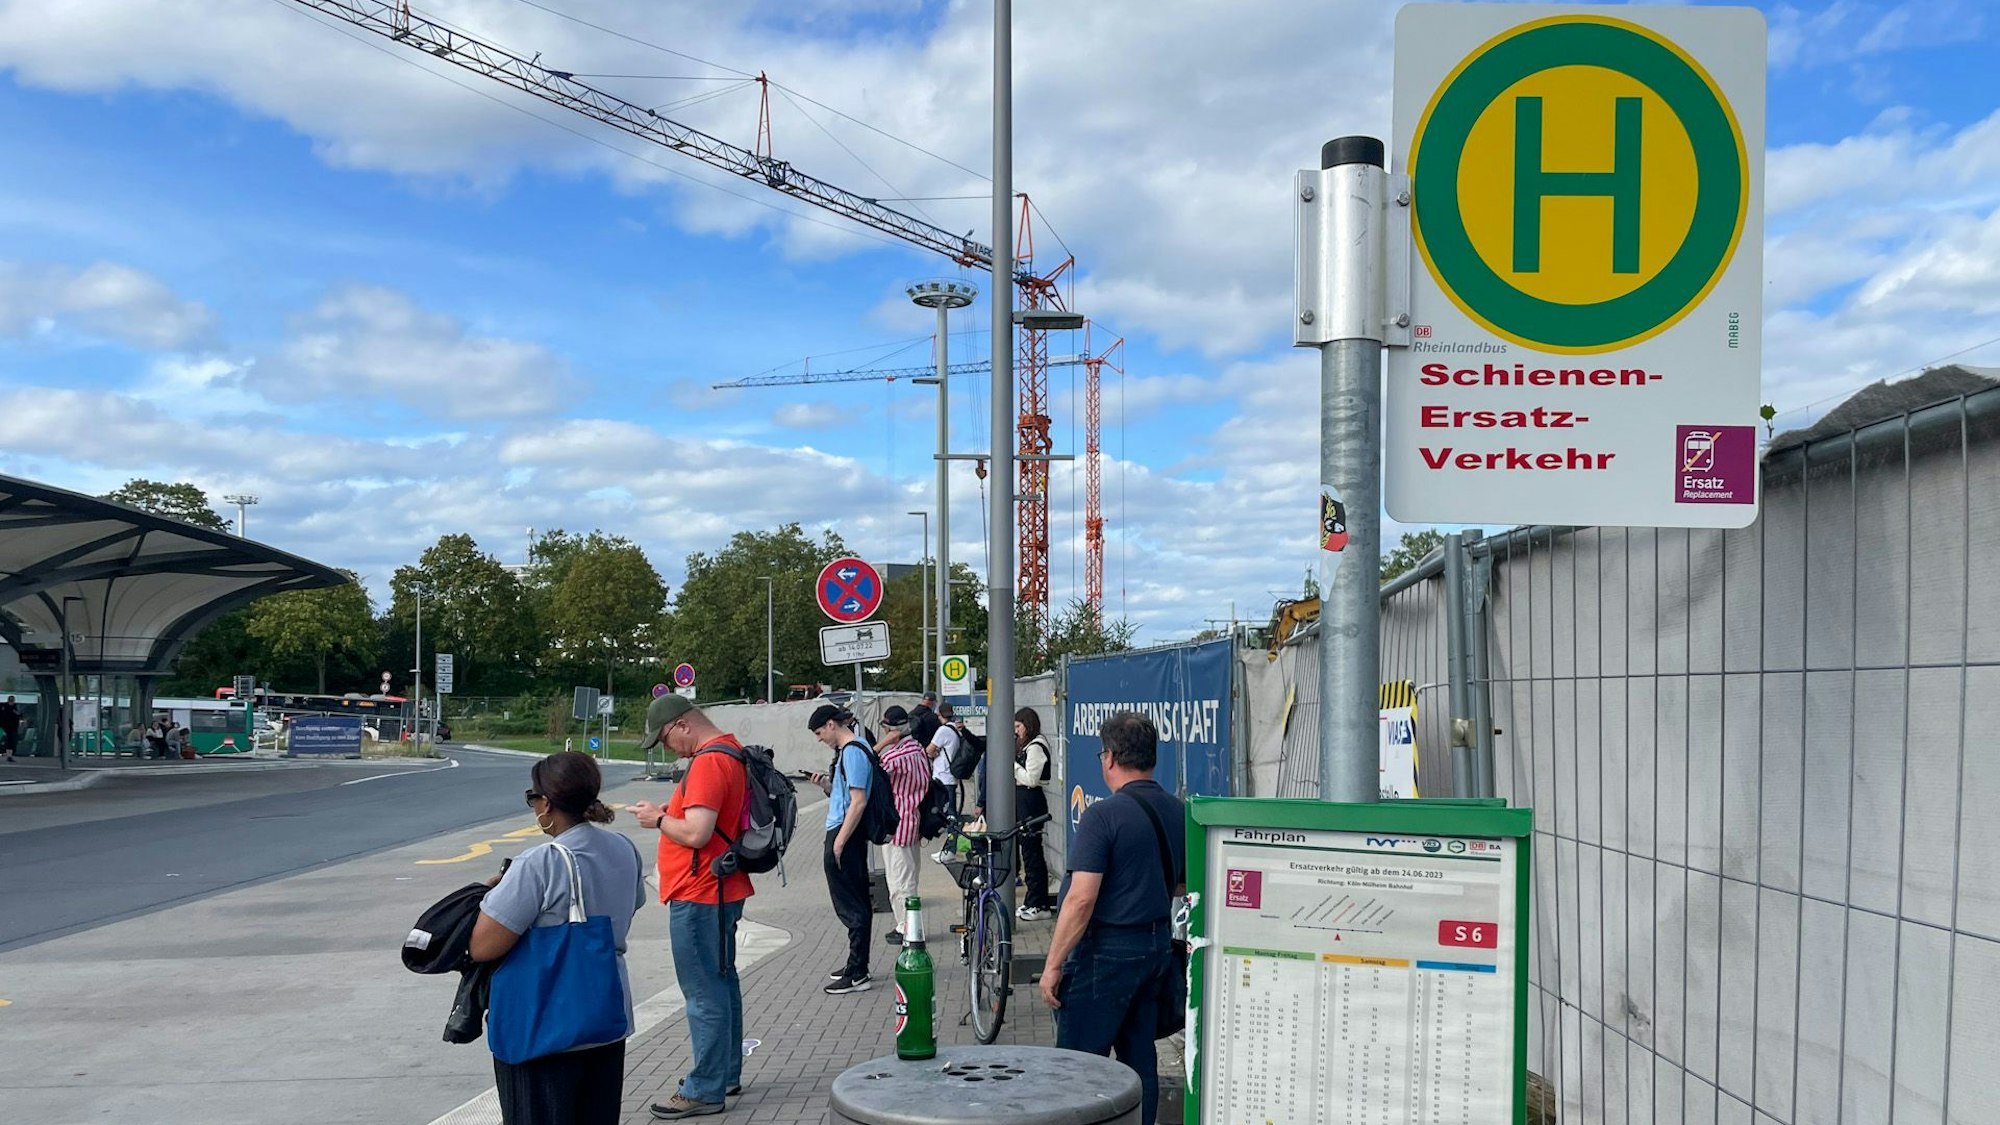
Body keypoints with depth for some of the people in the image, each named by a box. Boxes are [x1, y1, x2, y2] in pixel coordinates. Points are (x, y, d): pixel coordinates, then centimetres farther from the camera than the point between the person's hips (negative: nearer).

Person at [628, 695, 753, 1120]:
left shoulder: (709, 762, -21)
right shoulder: (731, 751, 12)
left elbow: (696, 833, -26)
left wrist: (659, 819, -10)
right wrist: (675, 811, 10)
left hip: (699, 898, -11)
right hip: (722, 892, 11)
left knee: (704, 994, -4)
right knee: (722, 982, 18)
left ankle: (705, 1091, 3)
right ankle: (726, 1074, 30)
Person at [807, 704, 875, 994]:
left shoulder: (852, 752, -17)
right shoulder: (851, 748, 14)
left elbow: (859, 801, -22)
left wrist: (839, 841, -20)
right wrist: (826, 785, 3)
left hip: (845, 834, -10)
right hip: (851, 836, 10)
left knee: (851, 907, -4)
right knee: (857, 903, 16)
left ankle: (857, 974, 0)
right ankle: (857, 965, 26)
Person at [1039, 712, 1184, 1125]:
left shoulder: (1103, 816, -17)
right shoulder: (1177, 812, 5)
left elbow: (1081, 899, -21)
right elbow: (1184, 886, 16)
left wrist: (1053, 965, -16)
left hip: (1108, 950, -8)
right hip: (1159, 945, 8)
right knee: (1139, 1059, 15)